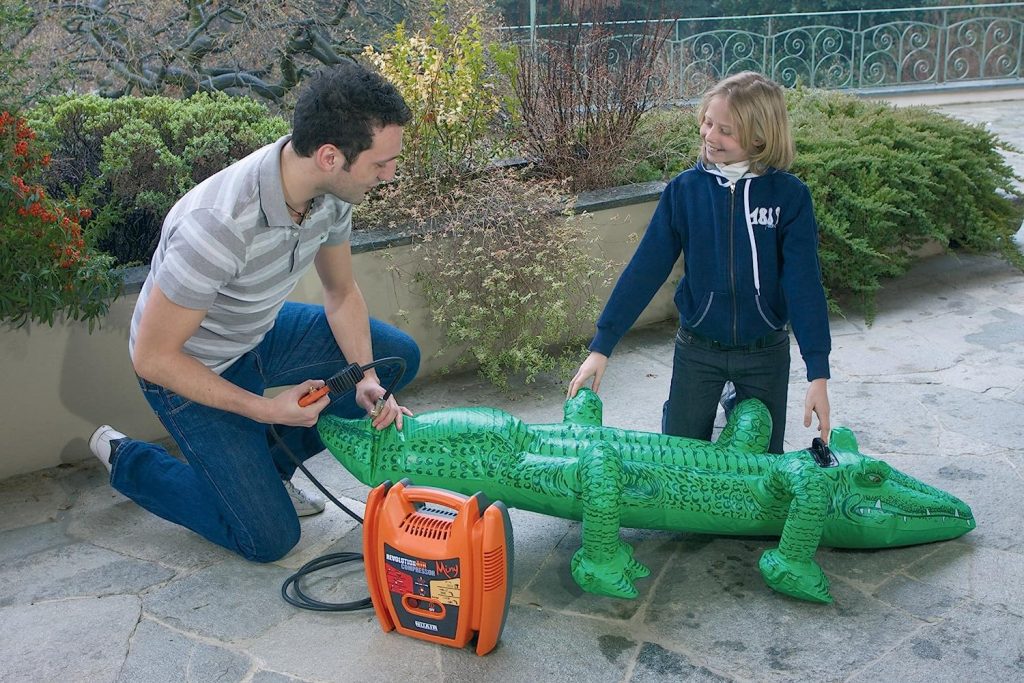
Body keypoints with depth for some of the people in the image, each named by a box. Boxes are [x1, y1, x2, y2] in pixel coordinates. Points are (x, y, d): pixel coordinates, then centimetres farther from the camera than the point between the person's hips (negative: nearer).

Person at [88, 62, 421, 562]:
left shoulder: (330, 187, -17)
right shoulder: (219, 225, -40)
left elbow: (342, 293, 0)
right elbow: (153, 357, -29)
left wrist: (367, 379, -14)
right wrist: (265, 410, -26)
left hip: (260, 332, 7)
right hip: (188, 368, -7)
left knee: (398, 357, 2)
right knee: (270, 539, -4)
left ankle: (268, 459, 14)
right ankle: (126, 461, 16)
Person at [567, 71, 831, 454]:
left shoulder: (790, 196, -11)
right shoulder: (685, 189, -8)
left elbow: (804, 282, -12)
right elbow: (646, 268, -7)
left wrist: (818, 372, -18)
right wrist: (602, 345, -9)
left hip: (766, 354, 0)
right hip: (697, 351, 1)